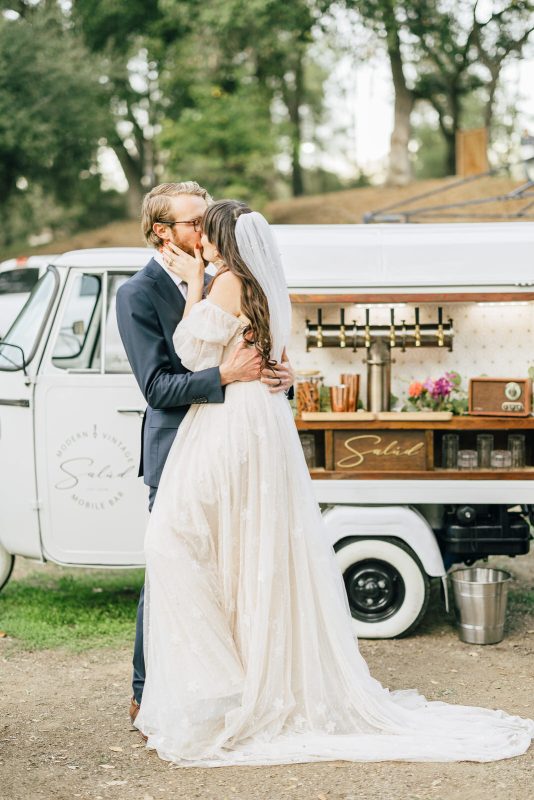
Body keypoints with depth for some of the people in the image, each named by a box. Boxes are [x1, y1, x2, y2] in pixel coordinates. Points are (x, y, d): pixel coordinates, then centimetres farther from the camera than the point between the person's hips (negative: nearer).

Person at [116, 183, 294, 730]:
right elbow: (156, 387, -15)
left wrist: (278, 374, -7)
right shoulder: (137, 295, -8)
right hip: (177, 457, -6)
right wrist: (225, 375, -27)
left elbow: (249, 356, 16)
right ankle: (147, 695, 12)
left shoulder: (214, 284, 12)